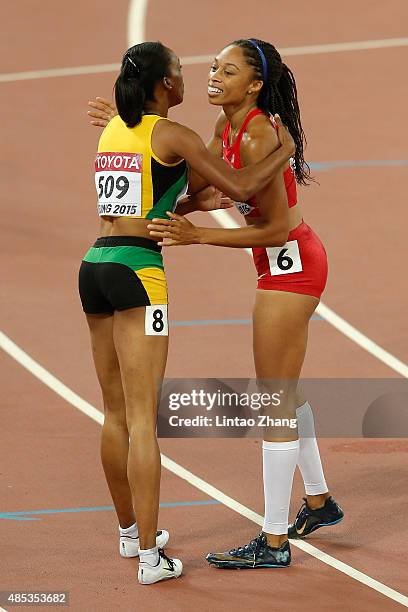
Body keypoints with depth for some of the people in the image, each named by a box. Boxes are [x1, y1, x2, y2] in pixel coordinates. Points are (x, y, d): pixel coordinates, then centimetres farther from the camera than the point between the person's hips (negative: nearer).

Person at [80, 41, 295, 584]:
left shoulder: (113, 130, 15)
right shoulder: (172, 136, -7)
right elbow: (242, 187, -9)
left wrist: (199, 200, 19)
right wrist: (286, 150, 7)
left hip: (95, 267, 8)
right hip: (137, 272, -8)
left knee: (115, 415, 18)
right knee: (142, 420, -7)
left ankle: (130, 531, 31)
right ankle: (150, 558, -7)